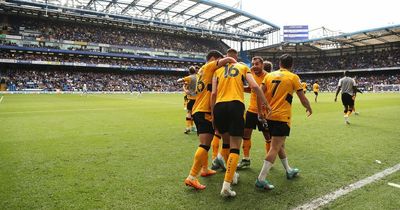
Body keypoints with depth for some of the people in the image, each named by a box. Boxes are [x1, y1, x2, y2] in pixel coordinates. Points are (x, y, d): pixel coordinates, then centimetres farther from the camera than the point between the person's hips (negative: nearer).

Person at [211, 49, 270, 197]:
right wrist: (266, 104, 11)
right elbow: (254, 86, 2)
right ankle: (226, 185, -11)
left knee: (226, 142, 21)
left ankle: (231, 174, 32)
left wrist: (213, 114, 13)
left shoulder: (218, 70, 19)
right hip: (235, 105, -2)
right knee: (235, 147, -1)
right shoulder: (243, 67, 16)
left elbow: (213, 93, 8)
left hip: (219, 106, 3)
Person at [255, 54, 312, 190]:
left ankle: (289, 171, 37)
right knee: (275, 148, -5)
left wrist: (261, 110, 8)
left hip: (268, 116, 6)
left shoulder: (269, 75, 8)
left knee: (279, 145, 20)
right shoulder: (293, 77, -1)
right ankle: (261, 179, -10)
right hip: (282, 117, -5)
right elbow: (302, 98, 2)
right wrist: (309, 108, 21)